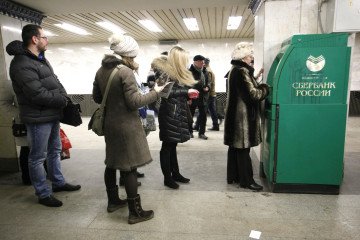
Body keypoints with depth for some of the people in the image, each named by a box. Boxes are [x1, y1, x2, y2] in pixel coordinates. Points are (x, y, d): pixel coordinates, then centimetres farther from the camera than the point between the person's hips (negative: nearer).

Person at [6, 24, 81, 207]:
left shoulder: (41, 59, 12)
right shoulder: (22, 65, -19)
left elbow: (56, 82, 15)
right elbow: (38, 94, -25)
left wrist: (63, 98, -4)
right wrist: (63, 100, -12)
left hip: (52, 115, 10)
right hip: (38, 118, -10)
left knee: (54, 151, 21)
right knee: (38, 157, 5)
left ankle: (58, 182, 38)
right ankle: (43, 194, 18)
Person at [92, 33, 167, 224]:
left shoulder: (101, 71, 6)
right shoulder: (125, 71, -17)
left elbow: (97, 97, 12)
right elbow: (134, 101, -18)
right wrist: (155, 92, -8)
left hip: (110, 123, 8)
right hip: (126, 125, -8)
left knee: (112, 163, 18)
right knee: (129, 167, -1)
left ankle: (113, 201, 34)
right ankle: (135, 212, 10)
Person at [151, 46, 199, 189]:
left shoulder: (179, 73, 17)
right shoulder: (165, 72, -10)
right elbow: (167, 92, -20)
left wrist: (189, 95, 4)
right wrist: (186, 92, -16)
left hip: (178, 113, 9)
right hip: (169, 114, -9)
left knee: (172, 145, 16)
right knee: (167, 146, 1)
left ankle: (176, 173, 25)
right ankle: (167, 178, 11)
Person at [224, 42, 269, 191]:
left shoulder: (234, 69, 14)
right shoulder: (242, 71, -16)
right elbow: (253, 95, -20)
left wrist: (258, 86, 7)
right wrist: (265, 88, -3)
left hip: (234, 114, 10)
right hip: (243, 115, -10)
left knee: (235, 147, 14)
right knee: (243, 148, -1)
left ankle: (233, 176, 24)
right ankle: (246, 180, 9)